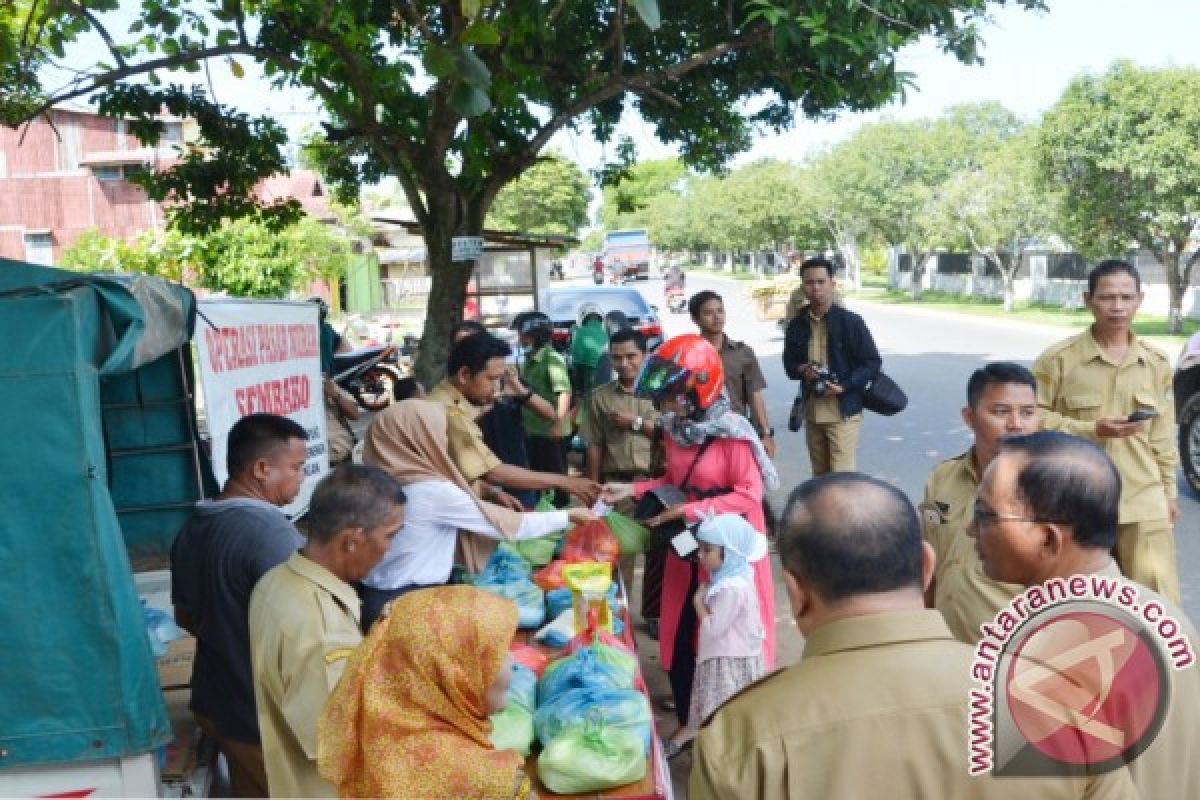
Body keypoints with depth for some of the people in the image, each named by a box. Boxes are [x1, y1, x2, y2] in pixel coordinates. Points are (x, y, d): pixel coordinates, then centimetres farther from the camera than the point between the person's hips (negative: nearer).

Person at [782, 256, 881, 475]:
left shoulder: (850, 322, -7)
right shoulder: (797, 325, 5)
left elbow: (872, 363, -5)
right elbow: (789, 362, 15)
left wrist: (845, 385, -18)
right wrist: (801, 370, -9)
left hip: (844, 412, -5)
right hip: (812, 412, 5)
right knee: (820, 476, 16)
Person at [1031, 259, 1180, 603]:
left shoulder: (1157, 362, 6)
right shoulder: (1058, 359, -8)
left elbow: (1162, 435, 11)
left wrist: (1169, 489, 13)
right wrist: (1090, 429, -16)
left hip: (1144, 499, 3)